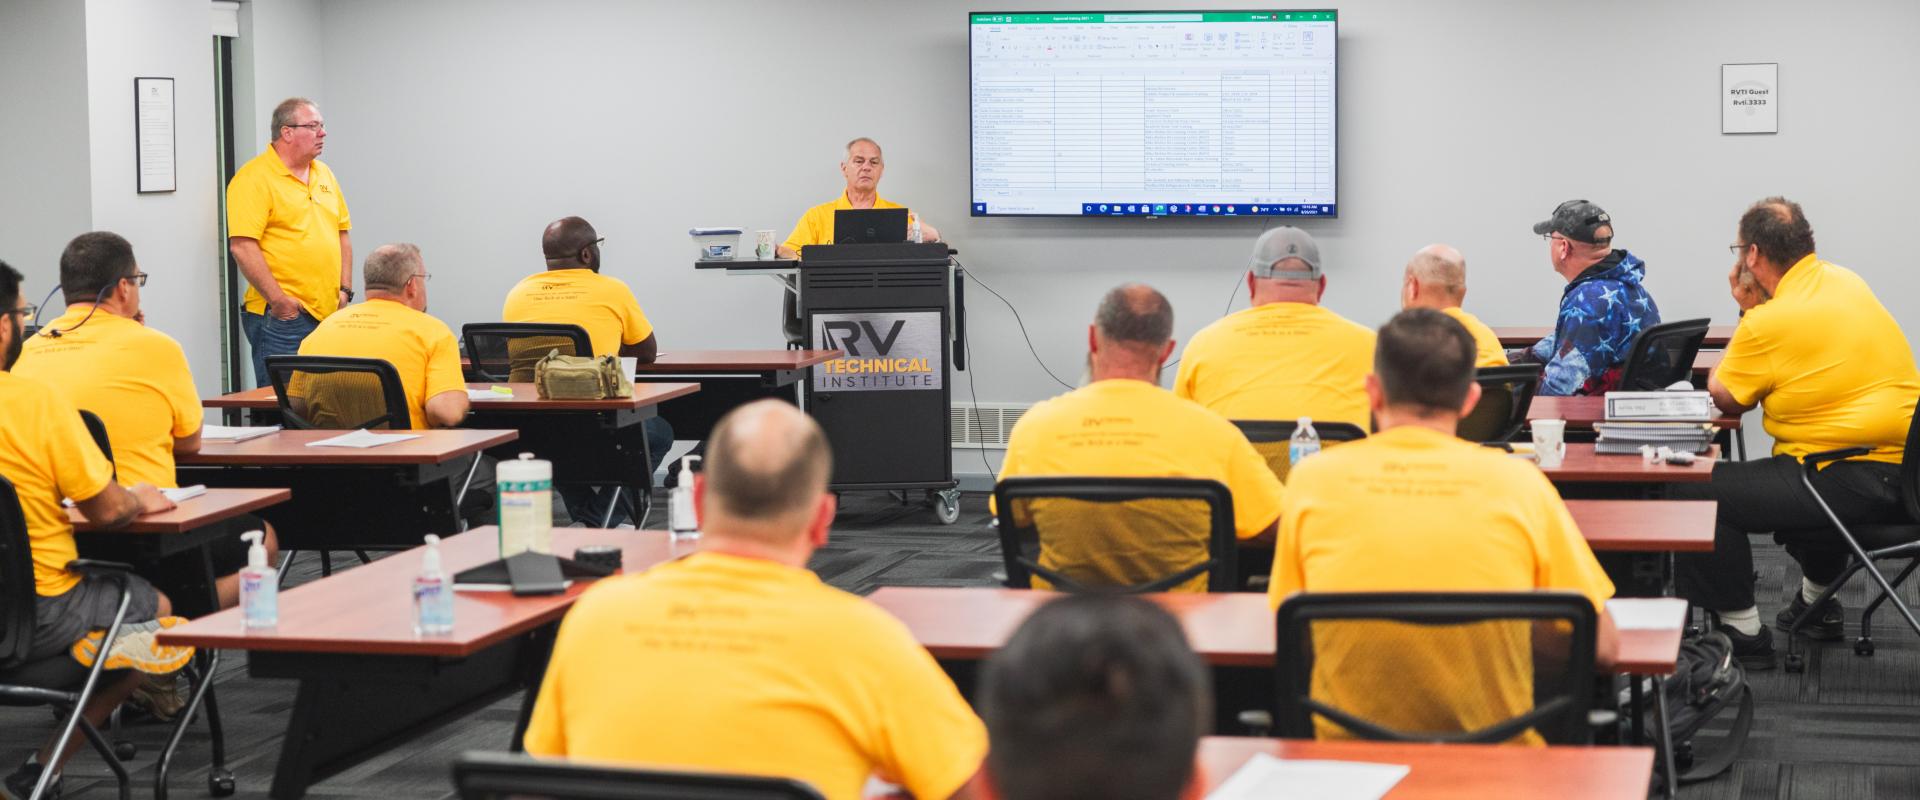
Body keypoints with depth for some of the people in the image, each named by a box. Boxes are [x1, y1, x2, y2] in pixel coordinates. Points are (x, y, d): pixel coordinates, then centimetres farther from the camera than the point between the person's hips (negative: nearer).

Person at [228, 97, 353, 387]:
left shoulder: (324, 174, 16)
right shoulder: (254, 178, -9)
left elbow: (342, 233, 23)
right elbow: (242, 246, -17)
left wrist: (345, 289, 11)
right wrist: (278, 300, -18)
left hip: (329, 313, 8)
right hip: (282, 317, -7)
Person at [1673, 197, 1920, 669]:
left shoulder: (1771, 321, -15)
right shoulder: (1843, 280, 11)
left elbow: (1725, 399, -1)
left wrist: (1747, 312, 4)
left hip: (1857, 483, -10)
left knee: (1694, 495, -7)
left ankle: (1741, 629, 1)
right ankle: (1817, 602, 48)